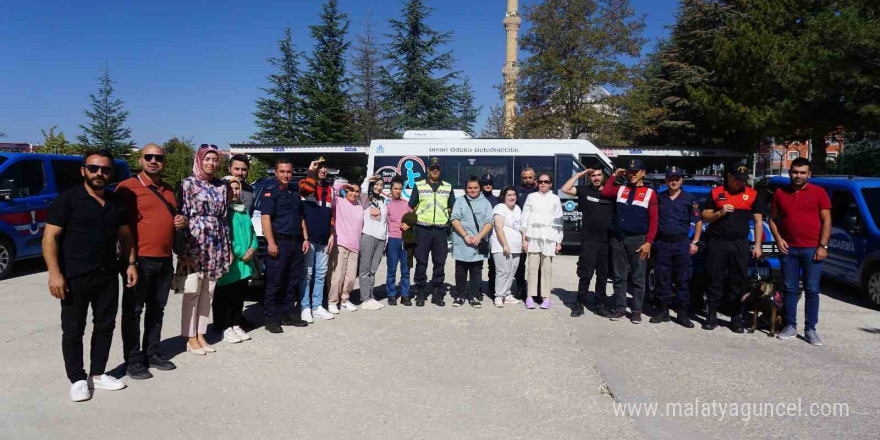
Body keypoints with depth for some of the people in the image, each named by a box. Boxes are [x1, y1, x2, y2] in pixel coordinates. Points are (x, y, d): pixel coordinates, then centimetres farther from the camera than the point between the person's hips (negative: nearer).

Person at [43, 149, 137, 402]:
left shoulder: (116, 202, 8)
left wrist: (131, 263, 8)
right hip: (74, 277, -5)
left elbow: (125, 234, 18)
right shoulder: (68, 199, -8)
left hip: (107, 276, 5)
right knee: (73, 330, 5)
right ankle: (77, 380, 18)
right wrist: (54, 273, -19)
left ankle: (98, 374, 26)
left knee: (105, 325, 12)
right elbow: (50, 237, -11)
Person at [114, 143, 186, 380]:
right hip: (139, 259, -7)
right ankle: (133, 360, 12)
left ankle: (152, 353, 27)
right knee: (133, 311, 3)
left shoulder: (168, 190, 14)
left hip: (165, 260, 7)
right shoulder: (128, 187, -8)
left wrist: (182, 221, 4)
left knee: (157, 310, 15)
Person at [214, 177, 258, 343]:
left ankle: (236, 325, 23)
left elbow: (251, 230, 18)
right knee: (225, 297, 1)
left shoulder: (244, 209, 17)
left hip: (245, 263, 7)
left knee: (239, 296, 13)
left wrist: (253, 248, 0)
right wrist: (240, 253, -14)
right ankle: (225, 328, 9)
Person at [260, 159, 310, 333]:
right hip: (279, 242, -7)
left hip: (296, 243, 7)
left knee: (292, 282, 10)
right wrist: (271, 242, -20)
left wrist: (305, 238, 14)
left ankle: (289, 314, 19)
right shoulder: (270, 192, -2)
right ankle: (271, 318, 1)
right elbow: (265, 217, -11)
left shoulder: (295, 194, 21)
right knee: (274, 282, -4)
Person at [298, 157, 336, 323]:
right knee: (307, 273, -2)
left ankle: (317, 307, 17)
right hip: (308, 237, -6)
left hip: (323, 239, 6)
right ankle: (306, 308, 4)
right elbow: (308, 187, -29)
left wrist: (331, 235, 11)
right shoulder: (305, 183, -1)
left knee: (321, 273, 9)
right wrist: (311, 170, -19)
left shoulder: (329, 188, 16)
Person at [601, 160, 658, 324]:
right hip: (617, 239, 3)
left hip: (638, 240, -2)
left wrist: (648, 242, -11)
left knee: (638, 278, 4)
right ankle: (620, 309, 14)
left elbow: (653, 221, -2)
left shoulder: (649, 193, 2)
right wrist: (614, 176, 6)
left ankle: (637, 310, 13)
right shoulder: (620, 189, 13)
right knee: (619, 277, 6)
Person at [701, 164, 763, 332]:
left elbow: (758, 221, 10)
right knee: (715, 280, 2)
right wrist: (720, 213, -12)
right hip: (717, 243, -1)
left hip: (740, 244, 1)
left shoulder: (752, 194, 8)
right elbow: (705, 217, 8)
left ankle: (737, 318, 11)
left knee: (739, 282, 3)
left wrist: (757, 245, 3)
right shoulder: (715, 192, 6)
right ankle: (711, 316, 9)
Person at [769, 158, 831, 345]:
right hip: (788, 249, 2)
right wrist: (778, 239, -2)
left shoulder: (819, 192, 2)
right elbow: (773, 219, 13)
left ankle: (810, 329, 8)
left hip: (812, 249, -2)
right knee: (790, 289, 7)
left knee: (812, 290, 1)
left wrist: (823, 246, -8)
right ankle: (790, 326, 15)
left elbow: (826, 221, 0)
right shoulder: (780, 193, 9)